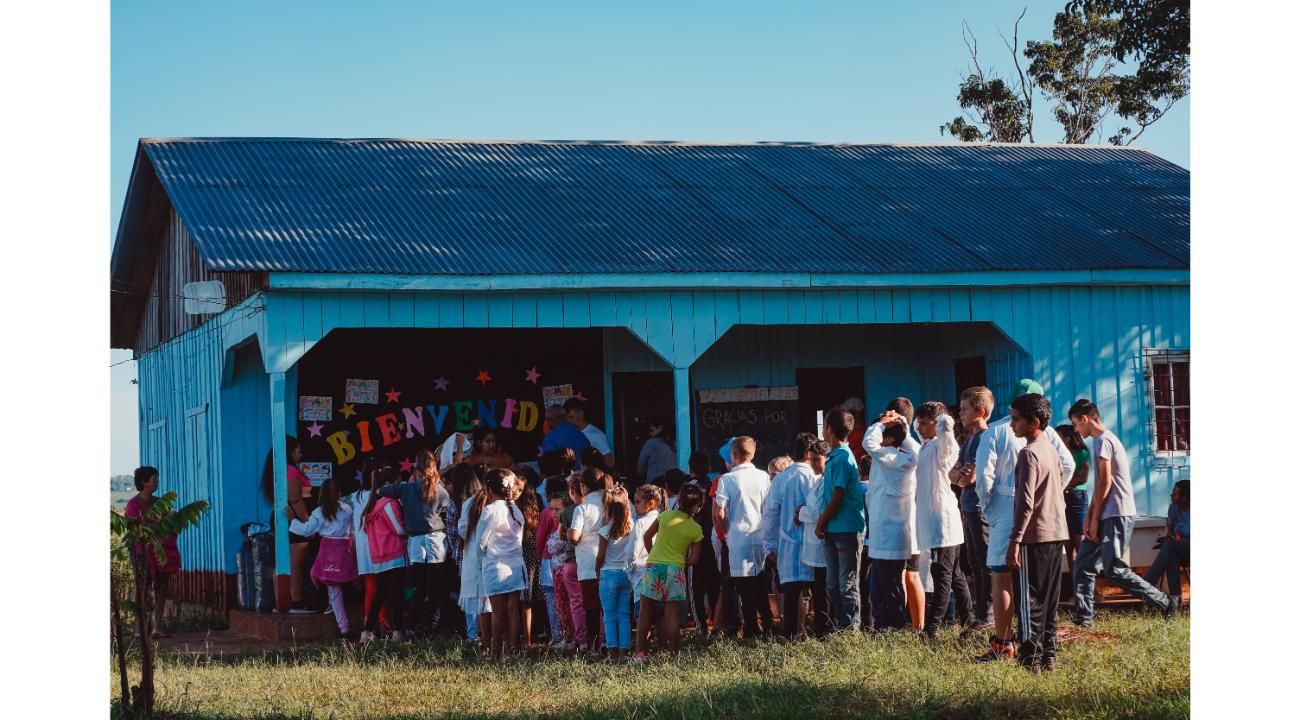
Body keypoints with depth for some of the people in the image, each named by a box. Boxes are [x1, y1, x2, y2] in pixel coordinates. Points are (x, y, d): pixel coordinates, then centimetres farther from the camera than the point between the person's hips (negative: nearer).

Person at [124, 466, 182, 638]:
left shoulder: (158, 502, 13)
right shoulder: (134, 504, -6)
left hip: (163, 551, 6)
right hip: (146, 552, -6)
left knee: (161, 588, 3)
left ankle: (157, 628, 7)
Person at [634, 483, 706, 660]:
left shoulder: (665, 515, -2)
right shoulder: (696, 529, -3)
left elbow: (646, 537, 7)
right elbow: (694, 559, 0)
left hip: (653, 565, 1)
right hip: (676, 569, -1)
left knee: (645, 611, 7)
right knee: (672, 615, 2)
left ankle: (640, 652, 5)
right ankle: (673, 651, 0)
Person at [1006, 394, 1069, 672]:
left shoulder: (1029, 454, -14)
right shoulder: (1051, 450, 13)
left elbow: (1026, 502, -19)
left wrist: (1015, 540, -19)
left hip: (1035, 537, -9)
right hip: (1056, 534, 9)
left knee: (1030, 601, -6)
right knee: (1049, 599, 11)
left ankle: (1031, 660, -8)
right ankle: (1049, 656, 14)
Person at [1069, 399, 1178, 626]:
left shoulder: (1103, 441, -10)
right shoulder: (1101, 440, 20)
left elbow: (1105, 482, -15)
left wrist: (1094, 519, -12)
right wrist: (1090, 519, 13)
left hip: (1116, 516, -10)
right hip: (1107, 516, 10)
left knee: (1114, 570, -12)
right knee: (1083, 565, 6)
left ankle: (1165, 603, -5)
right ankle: (1083, 618, 6)